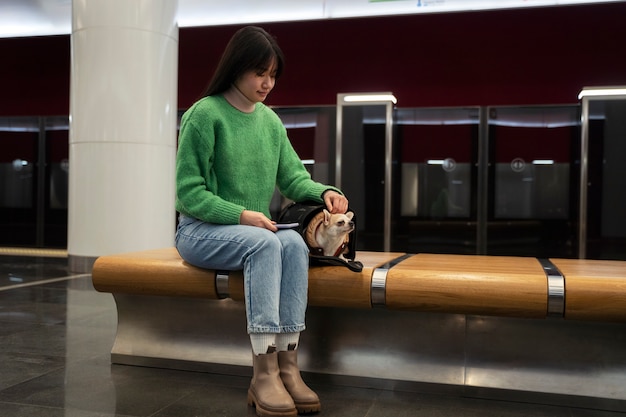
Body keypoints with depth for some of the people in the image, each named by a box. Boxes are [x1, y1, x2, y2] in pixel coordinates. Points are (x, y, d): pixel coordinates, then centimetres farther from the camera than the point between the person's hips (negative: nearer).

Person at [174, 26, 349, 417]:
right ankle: (264, 374, -34)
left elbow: (293, 177, 7)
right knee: (266, 243, -34)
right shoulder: (204, 114, -9)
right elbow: (189, 193, -11)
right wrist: (240, 215, -23)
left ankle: (288, 366, -31)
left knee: (295, 242, -28)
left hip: (256, 231, 5)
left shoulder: (270, 120, 10)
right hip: (201, 231, -5)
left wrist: (324, 191, -15)